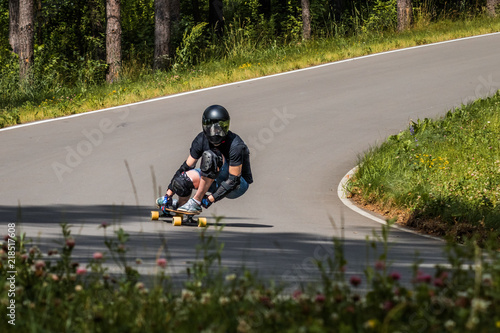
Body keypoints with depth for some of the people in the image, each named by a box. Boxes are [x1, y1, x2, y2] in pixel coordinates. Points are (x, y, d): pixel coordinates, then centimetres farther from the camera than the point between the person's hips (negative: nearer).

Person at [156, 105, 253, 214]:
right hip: (217, 181, 6)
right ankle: (179, 205, 13)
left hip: (239, 185, -6)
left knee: (210, 156, -32)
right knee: (183, 179, -20)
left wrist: (211, 198, -33)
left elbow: (233, 180, -28)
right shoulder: (202, 139, -11)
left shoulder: (235, 146, -28)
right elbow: (187, 166, -4)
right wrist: (169, 193, -7)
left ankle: (196, 203, -26)